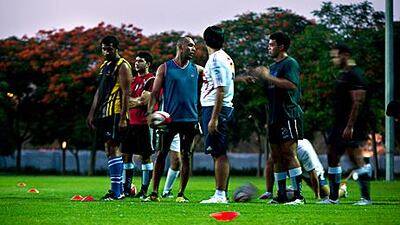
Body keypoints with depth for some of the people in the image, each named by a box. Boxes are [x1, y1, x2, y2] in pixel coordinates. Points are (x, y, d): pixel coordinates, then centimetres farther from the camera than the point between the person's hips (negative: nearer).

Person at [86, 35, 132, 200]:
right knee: (110, 150, 9)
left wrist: (123, 118, -20)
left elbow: (126, 93, -14)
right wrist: (92, 114, 19)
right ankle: (119, 190, 14)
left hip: (116, 113, -9)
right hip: (104, 113, 9)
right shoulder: (104, 66, 20)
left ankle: (116, 191, -14)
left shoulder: (122, 66, -7)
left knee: (113, 149, -13)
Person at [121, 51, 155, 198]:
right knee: (126, 155, 8)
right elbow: (125, 98, 13)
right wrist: (138, 101, -5)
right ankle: (126, 189, 14)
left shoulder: (151, 80, -6)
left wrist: (131, 101, -4)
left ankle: (144, 190, 1)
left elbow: (144, 100, -15)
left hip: (143, 124, -8)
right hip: (130, 122, 8)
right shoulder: (133, 80, 17)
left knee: (145, 156, -3)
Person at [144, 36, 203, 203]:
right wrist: (150, 111, -11)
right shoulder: (165, 68, 3)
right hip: (170, 118, -2)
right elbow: (155, 92, 1)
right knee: (161, 154, -1)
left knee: (185, 156, 3)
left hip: (190, 118, 2)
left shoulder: (197, 70, 10)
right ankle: (154, 193, 4)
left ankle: (181, 194, 10)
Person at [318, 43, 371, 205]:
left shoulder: (355, 75, -13)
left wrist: (350, 126, -24)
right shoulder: (343, 75, 18)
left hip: (350, 125, -11)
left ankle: (366, 197, -7)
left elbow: (357, 102, -20)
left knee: (356, 157, -11)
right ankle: (333, 197, 18)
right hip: (339, 123, 11)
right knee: (332, 156, 12)